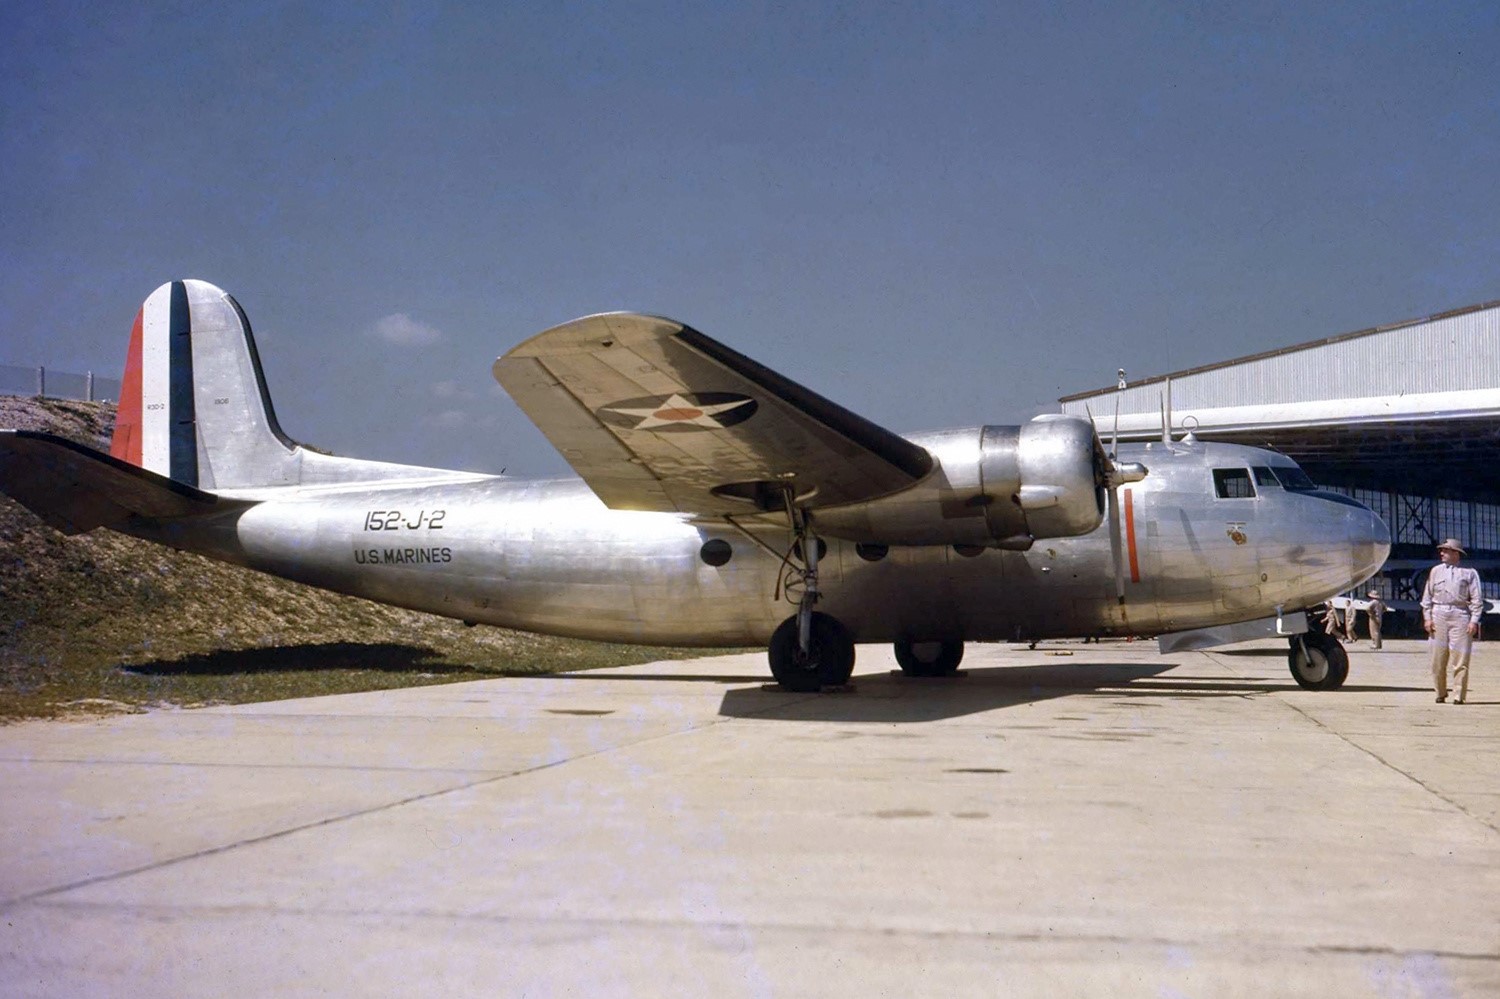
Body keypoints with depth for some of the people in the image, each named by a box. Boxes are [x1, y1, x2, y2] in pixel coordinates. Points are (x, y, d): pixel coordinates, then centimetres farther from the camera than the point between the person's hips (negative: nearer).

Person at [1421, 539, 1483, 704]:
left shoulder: (1469, 573, 6)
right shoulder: (1436, 571, 15)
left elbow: (1477, 599, 2)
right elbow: (1427, 596, 14)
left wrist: (1474, 621, -8)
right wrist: (1427, 617, 4)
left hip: (1461, 616, -3)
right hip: (1439, 615, 3)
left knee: (1461, 659, -6)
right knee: (1438, 659, 2)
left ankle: (1459, 695, -2)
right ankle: (1440, 693, 12)